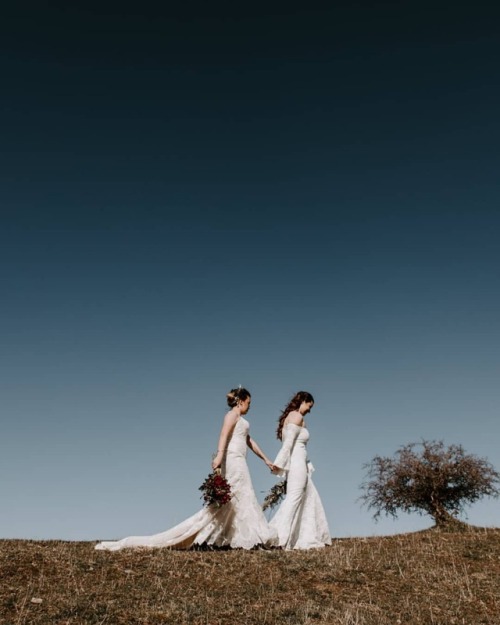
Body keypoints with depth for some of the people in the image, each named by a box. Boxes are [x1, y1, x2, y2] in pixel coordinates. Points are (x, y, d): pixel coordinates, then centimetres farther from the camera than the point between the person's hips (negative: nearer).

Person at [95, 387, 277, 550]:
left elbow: (250, 442, 31)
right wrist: (219, 455, -38)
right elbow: (224, 434, -22)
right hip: (233, 461, -9)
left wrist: (266, 459, 33)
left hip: (238, 463, 9)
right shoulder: (232, 415, -4)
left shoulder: (240, 420, 24)